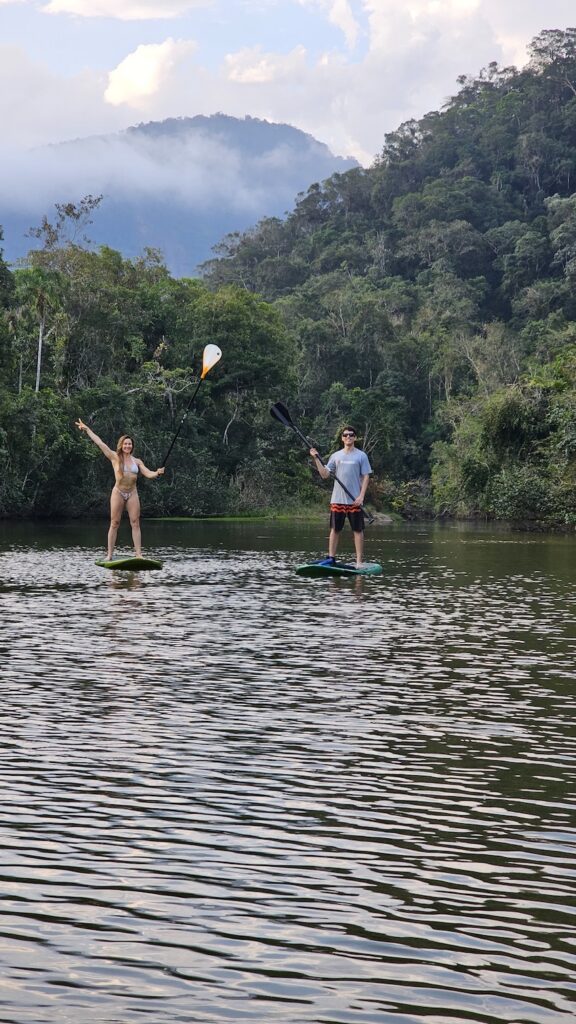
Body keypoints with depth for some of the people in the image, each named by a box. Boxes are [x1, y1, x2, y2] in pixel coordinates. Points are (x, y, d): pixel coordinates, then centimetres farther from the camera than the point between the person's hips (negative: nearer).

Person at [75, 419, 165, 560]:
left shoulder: (137, 461, 9)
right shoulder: (115, 457, 1)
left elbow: (148, 474, 2)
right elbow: (100, 443, 0)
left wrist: (157, 473, -21)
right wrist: (86, 429, 0)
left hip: (132, 493, 2)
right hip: (118, 493, -2)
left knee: (135, 523, -4)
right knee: (114, 523, -2)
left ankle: (138, 554, -7)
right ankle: (110, 554, 0)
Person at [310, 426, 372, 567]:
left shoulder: (361, 456, 2)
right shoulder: (336, 456, 10)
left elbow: (366, 477, 0)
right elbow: (325, 475, 7)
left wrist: (361, 496, -10)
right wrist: (316, 459, -4)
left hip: (354, 501, -3)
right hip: (337, 500, 3)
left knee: (358, 530, -1)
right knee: (335, 529, 5)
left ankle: (360, 561, 2)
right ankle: (331, 559, 9)